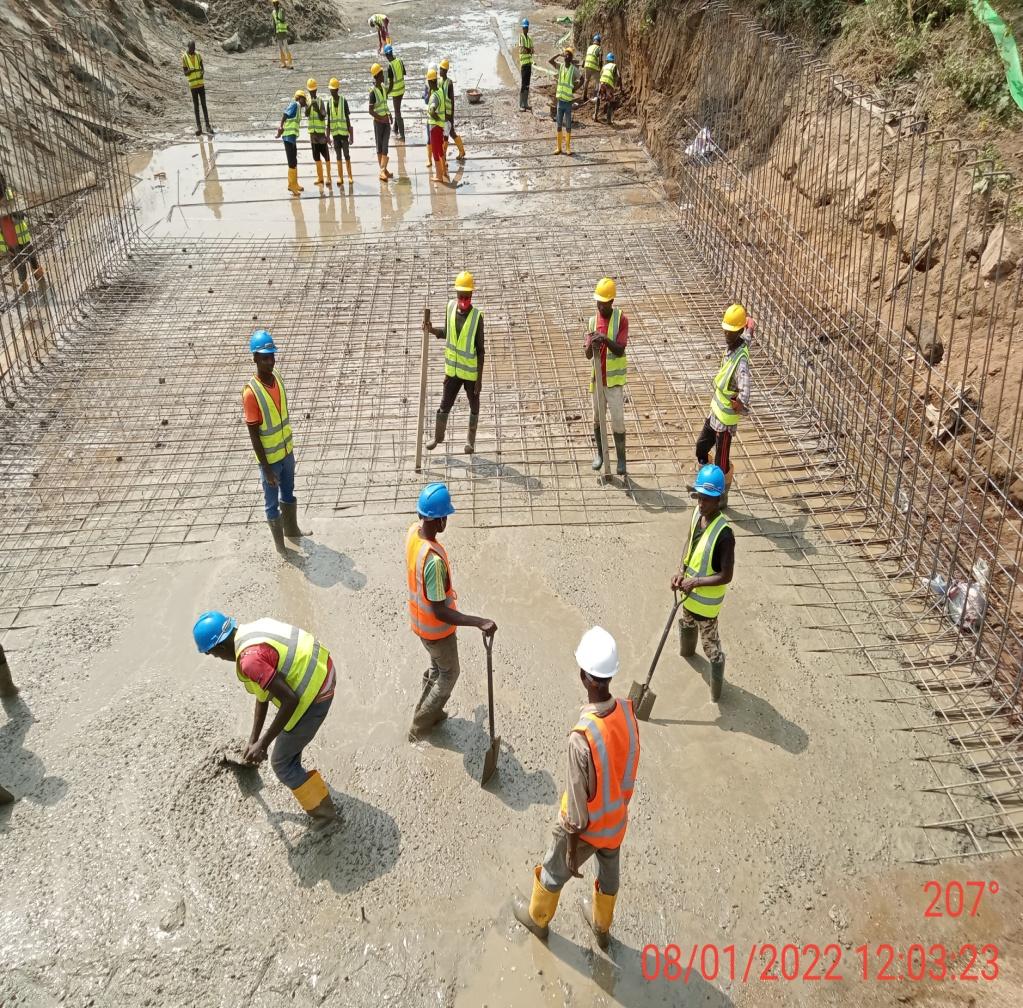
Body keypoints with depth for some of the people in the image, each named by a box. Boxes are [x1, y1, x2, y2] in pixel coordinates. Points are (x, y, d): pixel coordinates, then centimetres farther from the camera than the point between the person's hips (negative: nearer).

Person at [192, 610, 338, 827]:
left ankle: (324, 813, 21)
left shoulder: (249, 659, -24)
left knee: (281, 763, 10)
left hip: (312, 697, -9)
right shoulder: (251, 631, 7)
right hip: (322, 670, 9)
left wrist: (263, 744, -16)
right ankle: (294, 771, 60)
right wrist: (253, 740, 20)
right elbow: (263, 694, 14)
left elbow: (290, 700, -25)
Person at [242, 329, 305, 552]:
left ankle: (291, 530, 46)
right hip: (270, 458, -7)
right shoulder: (251, 393, -28)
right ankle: (280, 543, 30)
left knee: (288, 494, 25)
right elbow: (253, 435, -22)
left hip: (287, 451, 7)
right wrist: (266, 468, -19)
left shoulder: (277, 376, -5)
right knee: (272, 502, 13)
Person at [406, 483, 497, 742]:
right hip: (436, 629, -7)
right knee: (449, 674, 19)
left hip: (419, 621, 8)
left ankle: (427, 714, 49)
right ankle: (419, 727, 33)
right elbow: (439, 612, -35)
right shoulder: (434, 559, -41)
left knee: (436, 667, 30)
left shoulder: (412, 531, -14)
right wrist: (479, 622, -38)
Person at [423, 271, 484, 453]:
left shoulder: (477, 316, -20)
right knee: (444, 405, 13)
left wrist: (479, 378, -13)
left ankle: (471, 440, 34)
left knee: (474, 407, 16)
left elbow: (480, 350, -15)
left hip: (471, 372, -3)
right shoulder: (450, 307, -8)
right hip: (452, 369, 4)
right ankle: (438, 436, 34)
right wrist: (431, 329, -10)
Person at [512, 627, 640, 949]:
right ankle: (602, 928, 57)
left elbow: (577, 806, -26)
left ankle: (537, 918, 53)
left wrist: (571, 850, -10)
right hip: (617, 820, 5)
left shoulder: (582, 738, -40)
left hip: (586, 827, -5)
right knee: (609, 875, 30)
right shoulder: (627, 711, -21)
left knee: (553, 873, 25)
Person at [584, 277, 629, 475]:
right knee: (597, 418, 14)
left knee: (618, 420, -4)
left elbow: (620, 350, -17)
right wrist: (591, 345, -26)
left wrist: (606, 339, -34)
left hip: (614, 378, -4)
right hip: (597, 378, 4)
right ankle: (600, 453, 31)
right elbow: (587, 354, -3)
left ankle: (621, 458, 7)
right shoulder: (592, 321, 3)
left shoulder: (621, 319, -10)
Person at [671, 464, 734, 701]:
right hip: (690, 591, 8)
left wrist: (696, 582, -29)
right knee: (686, 622, 36)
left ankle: (716, 688, 30)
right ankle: (687, 650, 66)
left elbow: (726, 576, -27)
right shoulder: (698, 513, -12)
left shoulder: (724, 534, -35)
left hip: (706, 599, -8)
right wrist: (681, 572, -8)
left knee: (711, 645, 10)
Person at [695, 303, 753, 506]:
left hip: (726, 419, -9)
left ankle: (722, 499, 27)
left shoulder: (741, 359, -29)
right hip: (715, 412, 9)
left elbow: (745, 385, -43)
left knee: (721, 462, 6)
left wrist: (741, 403, -52)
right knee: (701, 447, 23)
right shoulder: (730, 347, -2)